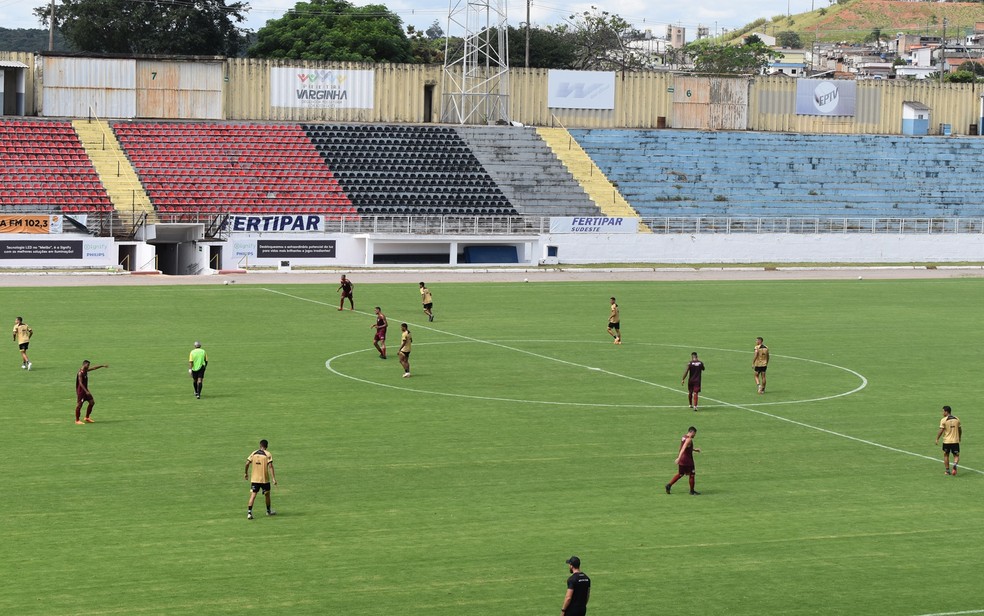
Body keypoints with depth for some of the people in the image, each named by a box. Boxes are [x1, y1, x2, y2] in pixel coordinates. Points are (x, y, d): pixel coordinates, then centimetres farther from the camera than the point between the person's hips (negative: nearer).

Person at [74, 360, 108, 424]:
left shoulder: (86, 371, 8)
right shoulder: (80, 373, -19)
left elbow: (94, 368, 20)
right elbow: (80, 383, -24)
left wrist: (102, 365, 21)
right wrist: (86, 391, -28)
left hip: (85, 390, 10)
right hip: (80, 390, -10)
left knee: (92, 402, 9)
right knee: (79, 404, -4)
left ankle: (87, 417, 18)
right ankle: (77, 420, 5)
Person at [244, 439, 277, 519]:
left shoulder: (254, 453, 3)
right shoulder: (268, 454, -7)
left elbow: (247, 464, 0)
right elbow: (270, 466, -14)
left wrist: (246, 473, 16)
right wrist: (273, 478, -14)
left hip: (254, 479, 2)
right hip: (265, 479, -2)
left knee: (253, 495, -2)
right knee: (267, 494, 18)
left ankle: (249, 512, -16)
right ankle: (269, 511, 33)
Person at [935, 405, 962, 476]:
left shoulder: (943, 420, -8)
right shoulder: (957, 419, 5)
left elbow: (941, 431, -12)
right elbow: (960, 430, 12)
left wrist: (937, 439, 0)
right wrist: (959, 438, 28)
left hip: (946, 441, -2)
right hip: (955, 441, 2)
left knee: (946, 455, 16)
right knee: (956, 455, 8)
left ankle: (947, 470, 19)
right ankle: (955, 464, -23)